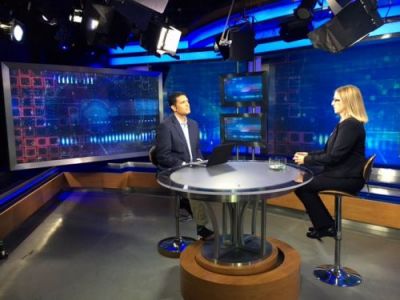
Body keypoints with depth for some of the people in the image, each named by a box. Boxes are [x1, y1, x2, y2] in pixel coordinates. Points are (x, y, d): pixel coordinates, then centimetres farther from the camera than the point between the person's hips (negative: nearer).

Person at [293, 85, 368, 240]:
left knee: (301, 186, -12)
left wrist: (307, 160, -13)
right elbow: (331, 151, 15)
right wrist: (308, 155, 4)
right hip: (343, 173, 11)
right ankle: (324, 224, 21)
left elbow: (333, 157, -23)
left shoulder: (350, 125, -20)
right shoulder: (348, 123, 14)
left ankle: (325, 226, 6)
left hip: (347, 178, -11)